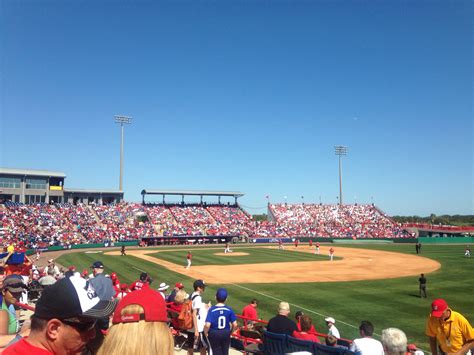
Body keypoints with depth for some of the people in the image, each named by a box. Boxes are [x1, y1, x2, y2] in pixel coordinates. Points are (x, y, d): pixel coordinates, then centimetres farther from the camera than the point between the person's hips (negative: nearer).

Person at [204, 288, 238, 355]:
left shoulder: (212, 309, -17)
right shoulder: (229, 309, -9)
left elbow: (207, 325, -23)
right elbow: (235, 325, -10)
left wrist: (205, 333, -4)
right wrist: (230, 332, 8)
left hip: (214, 334, -2)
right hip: (226, 334, 2)